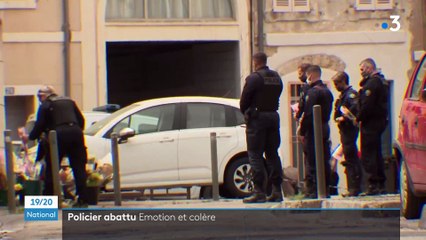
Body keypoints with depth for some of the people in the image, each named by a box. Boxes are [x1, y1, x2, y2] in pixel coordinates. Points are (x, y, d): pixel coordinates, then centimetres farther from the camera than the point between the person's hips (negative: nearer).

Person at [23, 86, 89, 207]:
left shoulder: (45, 105, 7)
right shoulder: (69, 101, 23)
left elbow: (40, 125, 3)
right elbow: (81, 120, 22)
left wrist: (30, 137, 18)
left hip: (59, 135, -4)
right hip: (76, 133, 4)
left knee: (51, 169, 4)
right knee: (79, 168, 4)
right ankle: (82, 199, 0)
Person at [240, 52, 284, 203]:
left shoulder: (254, 78, -12)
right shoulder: (277, 78, 12)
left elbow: (244, 101, -9)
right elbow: (276, 98, 10)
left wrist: (246, 113, 9)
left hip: (257, 117, -7)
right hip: (274, 116, 7)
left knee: (255, 155, -4)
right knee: (272, 154, 11)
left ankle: (259, 192, -10)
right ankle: (277, 191, 9)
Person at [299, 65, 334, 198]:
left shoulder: (312, 92, -14)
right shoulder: (327, 91, 14)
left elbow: (308, 113, -18)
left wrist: (302, 131, -14)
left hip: (313, 129, -9)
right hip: (325, 128, 9)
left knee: (311, 162, -7)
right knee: (324, 161, 11)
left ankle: (312, 191, -9)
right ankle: (325, 189, 13)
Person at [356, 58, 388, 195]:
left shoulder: (372, 83, -16)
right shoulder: (381, 80, 16)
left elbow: (367, 105, -21)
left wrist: (358, 118, -10)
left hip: (371, 123, -10)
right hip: (380, 121, 10)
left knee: (368, 155, -8)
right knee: (376, 154, 15)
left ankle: (373, 185, -11)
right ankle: (381, 185, 18)